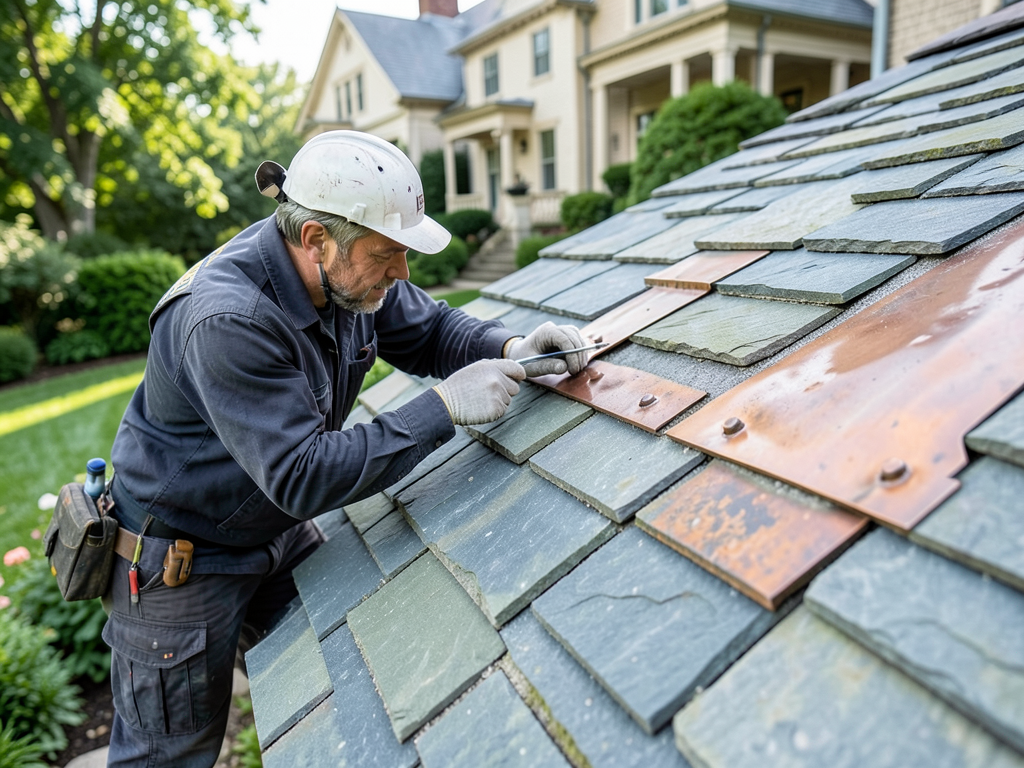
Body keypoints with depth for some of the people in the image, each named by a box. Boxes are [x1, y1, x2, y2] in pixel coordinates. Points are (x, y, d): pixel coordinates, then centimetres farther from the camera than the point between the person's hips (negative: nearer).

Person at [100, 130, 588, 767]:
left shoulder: (351, 274, -11)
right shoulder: (227, 321, -35)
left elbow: (431, 331, 1)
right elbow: (301, 477, -36)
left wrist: (511, 348, -19)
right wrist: (445, 407, -35)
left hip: (279, 533, 7)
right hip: (176, 564, -6)